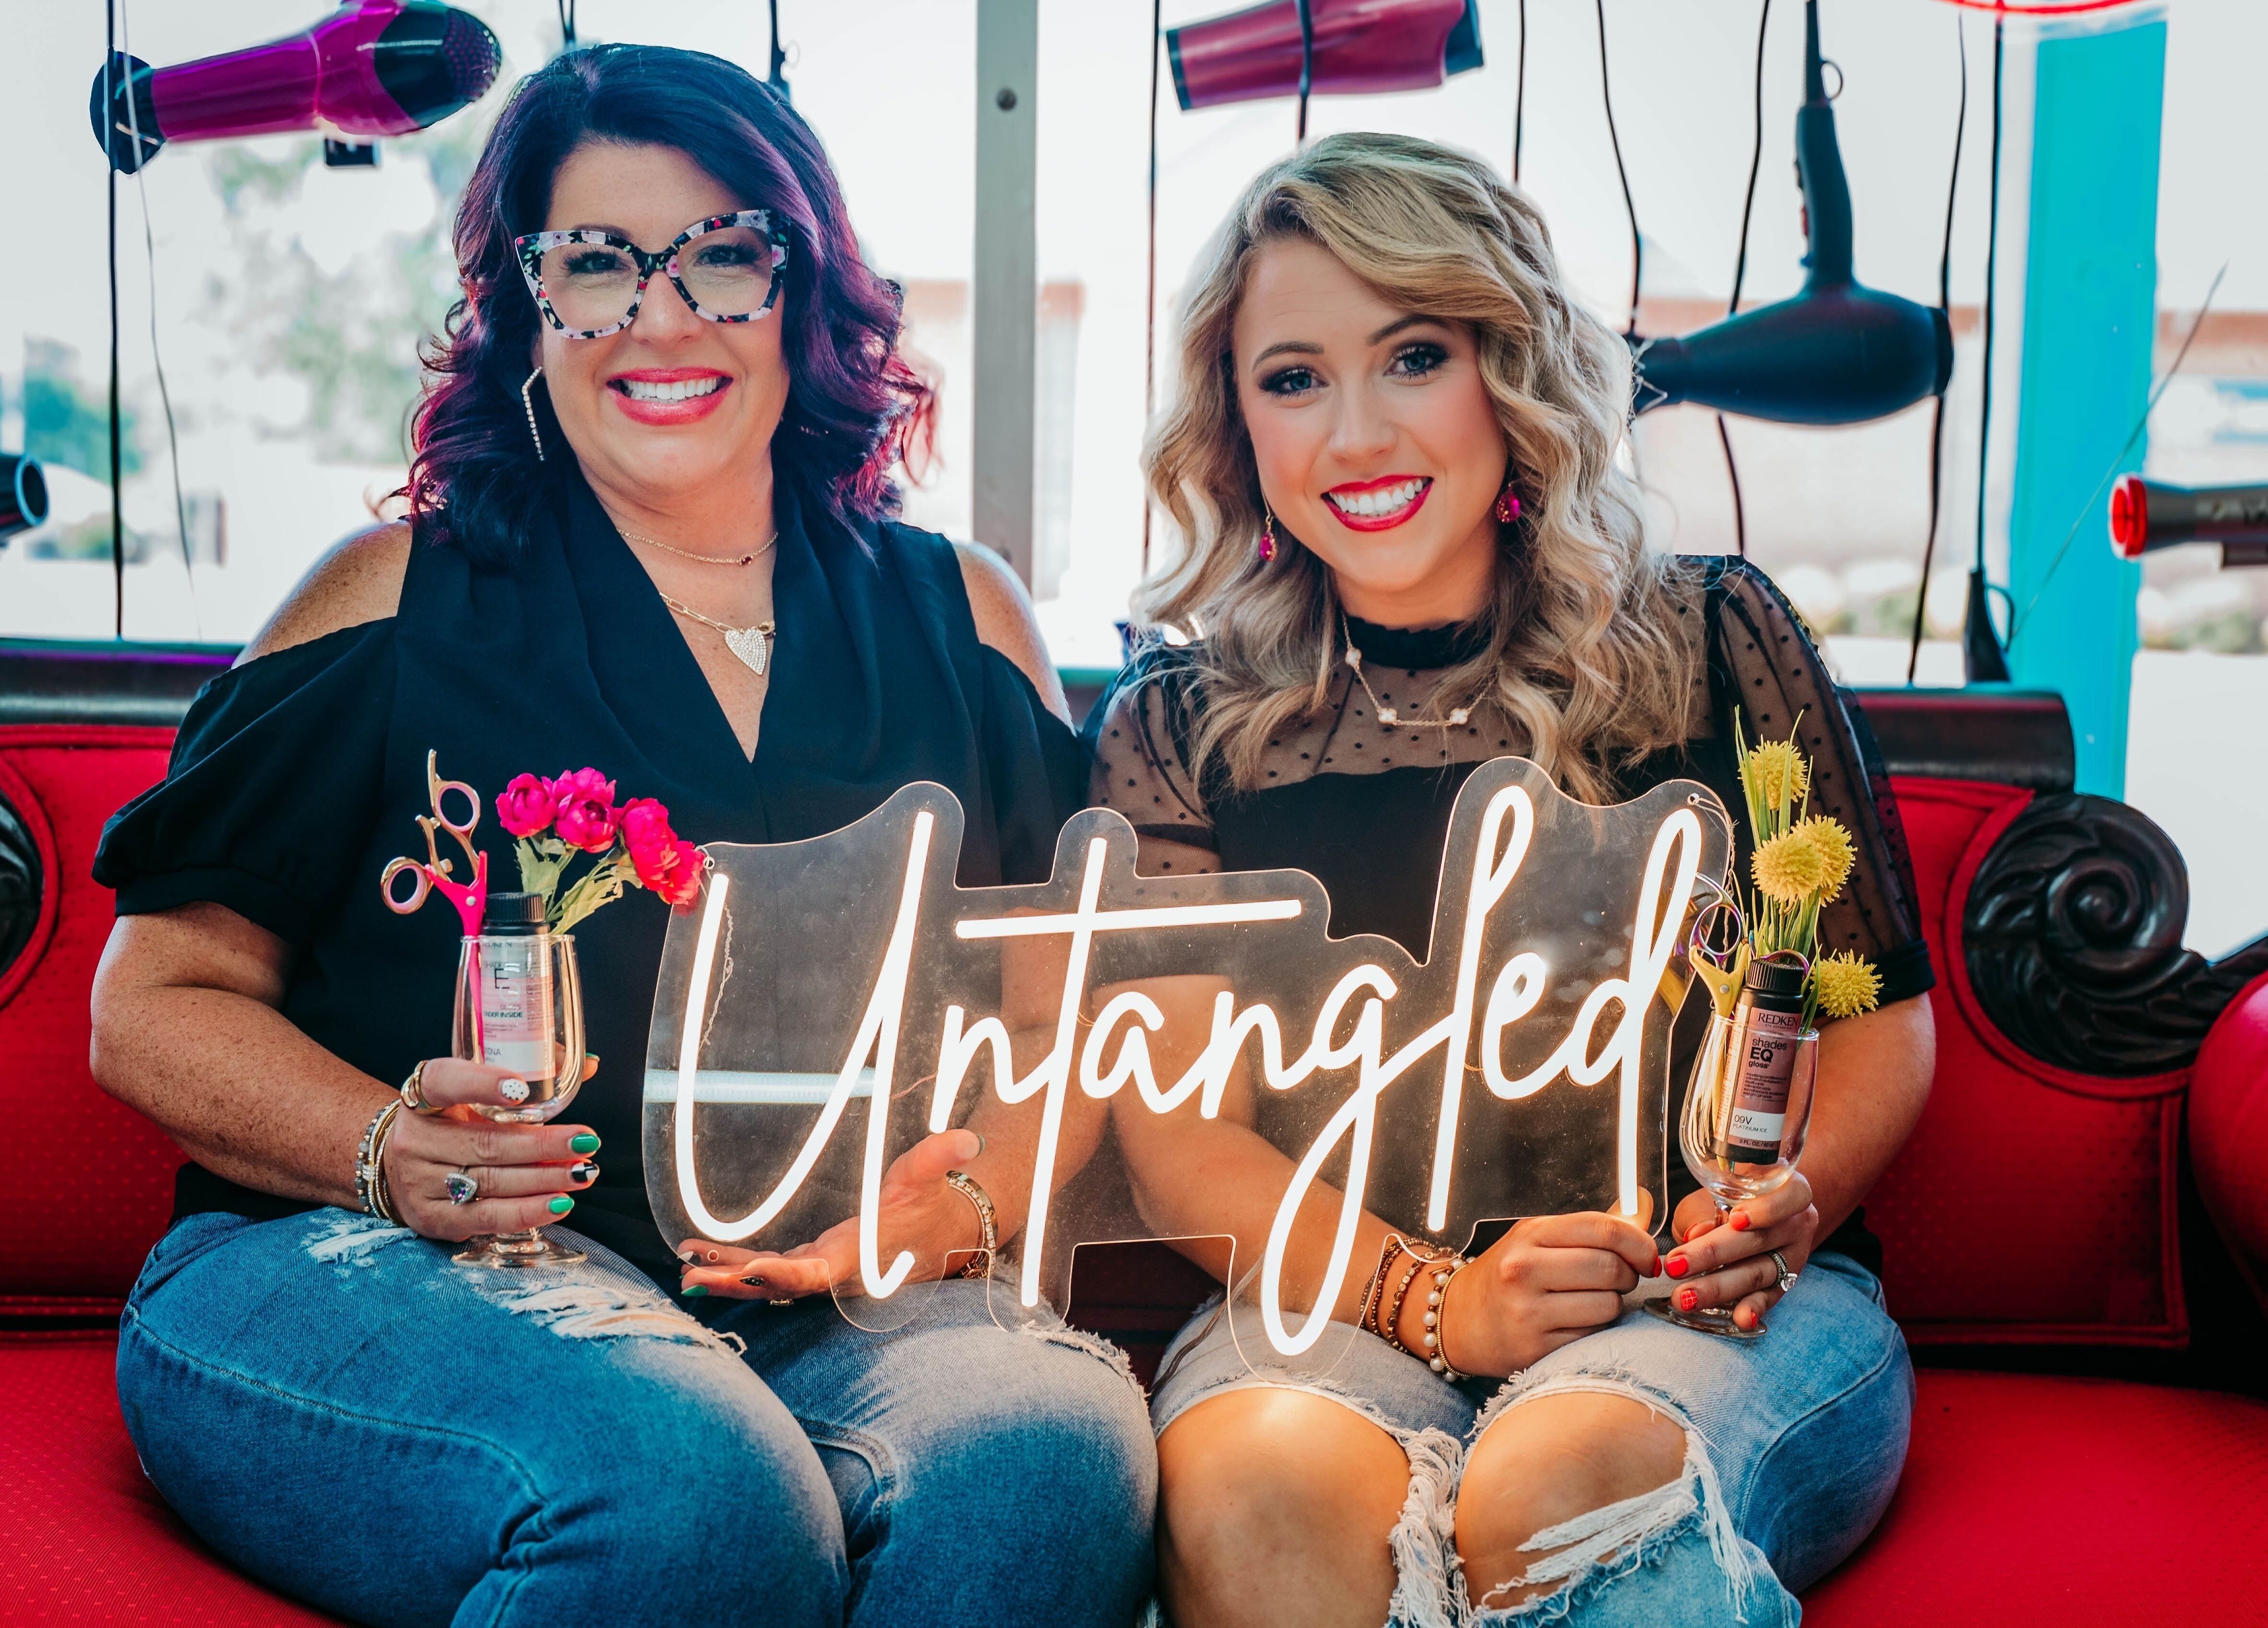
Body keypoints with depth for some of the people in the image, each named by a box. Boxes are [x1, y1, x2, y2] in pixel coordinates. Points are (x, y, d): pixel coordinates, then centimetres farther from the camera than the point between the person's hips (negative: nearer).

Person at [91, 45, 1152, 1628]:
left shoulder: (962, 618, 15)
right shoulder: (401, 596, 9)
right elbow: (158, 1007, 7)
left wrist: (964, 1193, -9)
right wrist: (396, 1155, -13)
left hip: (845, 1314, 2)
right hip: (361, 1272, -1)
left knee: (1057, 1446, -31)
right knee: (694, 1484, -34)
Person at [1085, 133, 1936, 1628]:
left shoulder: (1716, 643, 8)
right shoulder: (1178, 730, 7)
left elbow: (1880, 1008, 12)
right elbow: (1177, 1129, 1)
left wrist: (1789, 1202, -10)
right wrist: (1435, 1300, -15)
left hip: (1721, 1301, 0)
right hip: (1338, 1295, 1)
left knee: (1563, 1489, -35)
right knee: (1261, 1494, -34)